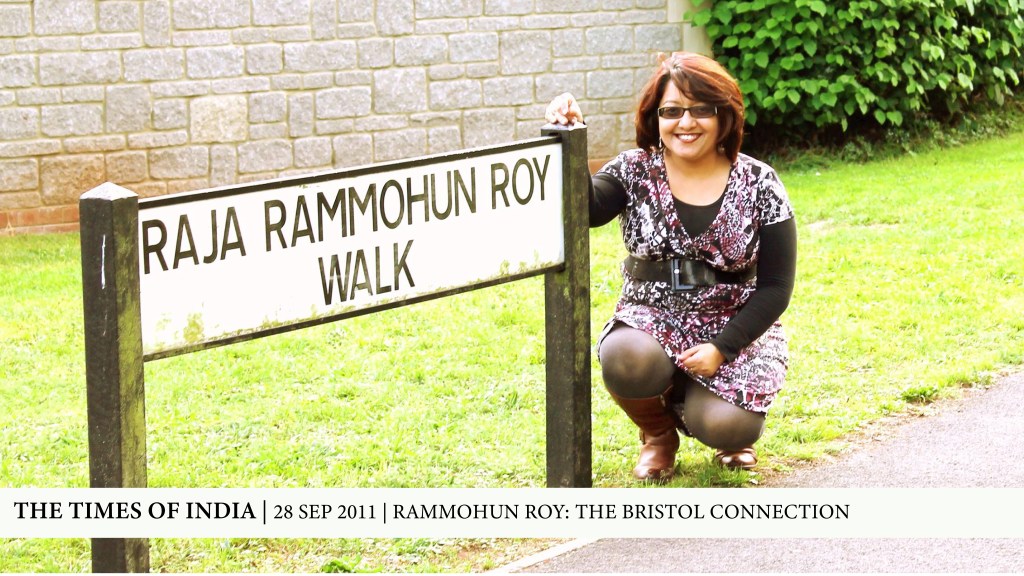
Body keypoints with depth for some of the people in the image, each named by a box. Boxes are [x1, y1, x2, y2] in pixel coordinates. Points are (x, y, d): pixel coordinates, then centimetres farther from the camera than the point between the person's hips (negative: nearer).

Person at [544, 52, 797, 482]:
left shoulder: (758, 185, -4)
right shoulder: (635, 172, -3)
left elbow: (775, 286, -4)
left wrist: (721, 348, -14)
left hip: (735, 331, 0)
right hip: (653, 321, 0)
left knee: (725, 427, -26)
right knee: (625, 361, -34)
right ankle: (658, 434, 3)